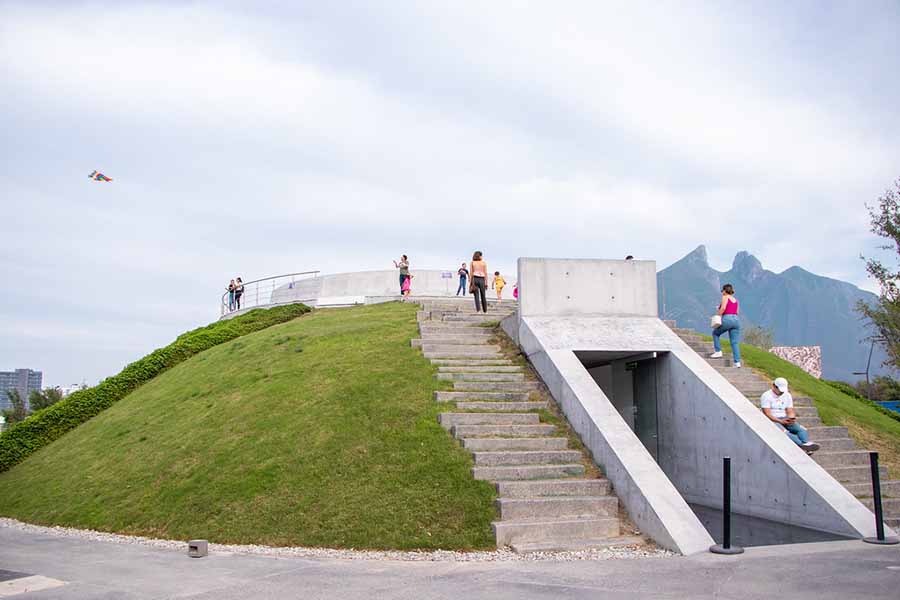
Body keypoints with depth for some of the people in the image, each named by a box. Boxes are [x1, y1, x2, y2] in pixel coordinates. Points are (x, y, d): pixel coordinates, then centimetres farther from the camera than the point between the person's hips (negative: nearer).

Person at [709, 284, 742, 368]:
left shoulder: (725, 297, 2)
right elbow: (736, 312, 16)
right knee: (735, 342, 3)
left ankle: (718, 352, 10)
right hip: (736, 320, 6)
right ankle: (737, 362, -5)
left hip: (727, 319, -6)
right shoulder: (735, 300, 22)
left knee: (715, 333, 19)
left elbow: (723, 308, -13)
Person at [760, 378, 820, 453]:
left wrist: (791, 418, -13)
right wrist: (781, 421, -22)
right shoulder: (766, 396, -3)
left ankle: (806, 443, -46)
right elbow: (767, 414, -11)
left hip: (785, 419, 6)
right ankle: (802, 445, -52)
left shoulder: (787, 395, 15)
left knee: (801, 429, -23)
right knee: (784, 432, -36)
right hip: (772, 420, -6)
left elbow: (790, 411, 11)